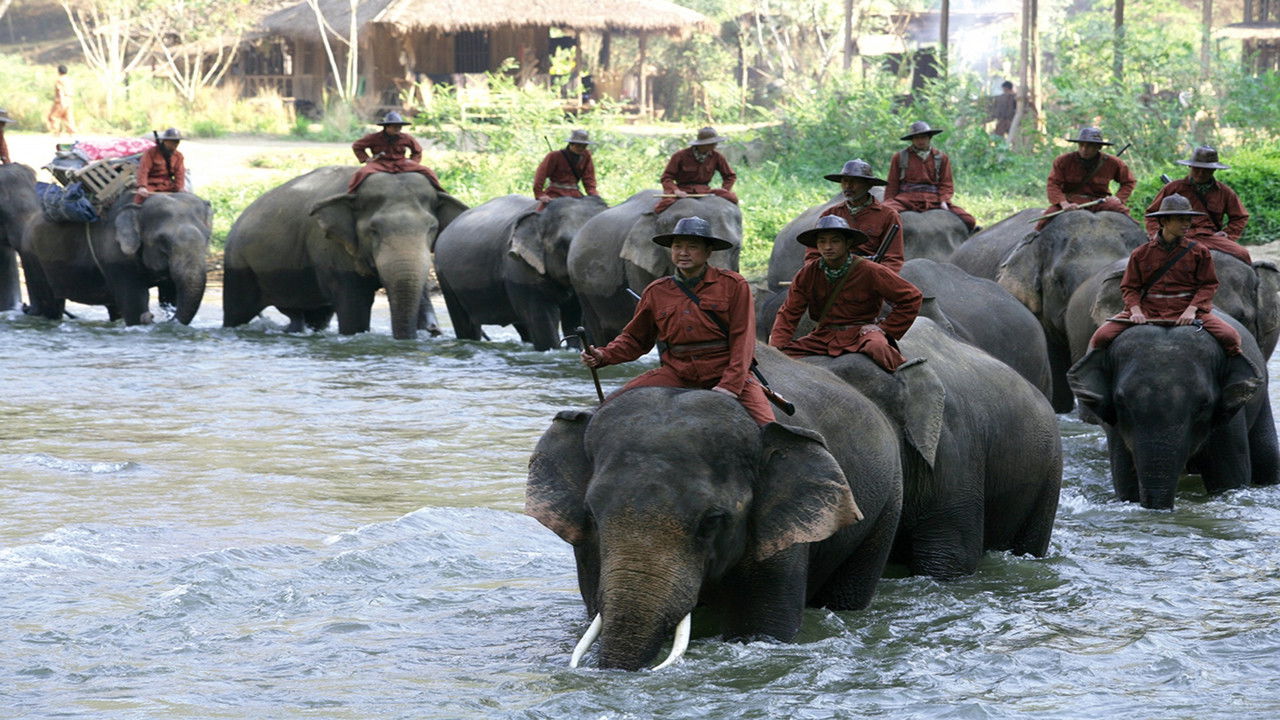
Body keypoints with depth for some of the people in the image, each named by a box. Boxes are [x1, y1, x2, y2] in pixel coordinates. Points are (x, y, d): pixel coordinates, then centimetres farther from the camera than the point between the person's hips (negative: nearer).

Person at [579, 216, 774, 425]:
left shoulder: (733, 285, -1)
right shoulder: (656, 292, 9)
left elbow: (742, 337, -5)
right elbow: (635, 339, 17)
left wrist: (730, 385, -16)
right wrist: (603, 356, -2)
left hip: (726, 373, -3)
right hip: (678, 374, 3)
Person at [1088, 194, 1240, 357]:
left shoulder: (1199, 252, 5)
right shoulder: (1142, 253, 7)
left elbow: (1208, 285, 3)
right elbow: (1130, 287, 8)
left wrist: (1191, 310, -13)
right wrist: (1136, 311, -12)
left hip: (1186, 311, -1)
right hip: (1148, 310, 1)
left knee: (1229, 337, -22)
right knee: (1101, 338, -16)